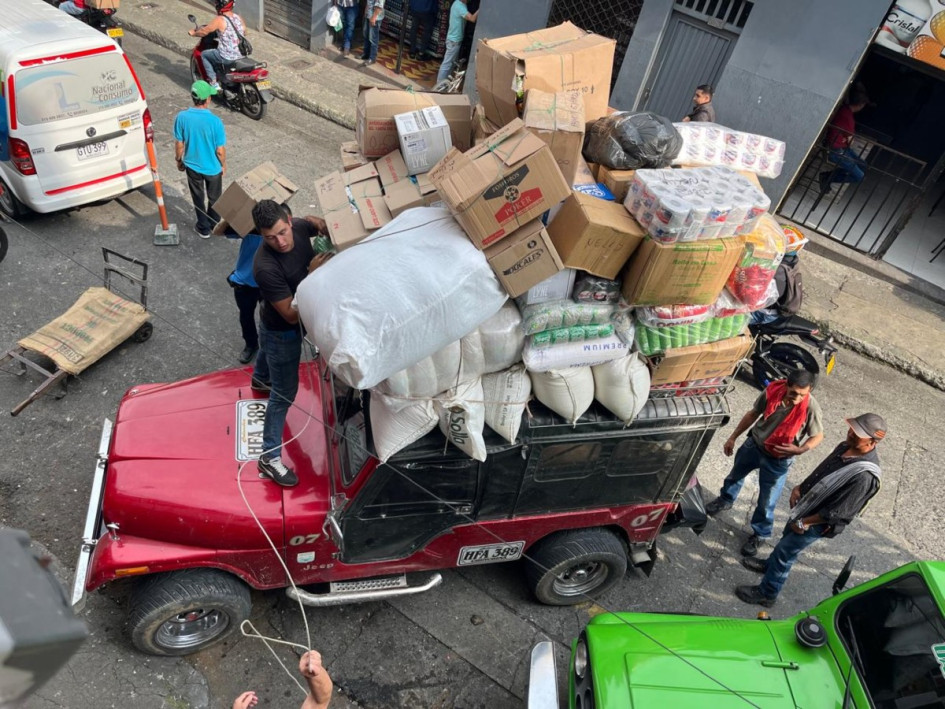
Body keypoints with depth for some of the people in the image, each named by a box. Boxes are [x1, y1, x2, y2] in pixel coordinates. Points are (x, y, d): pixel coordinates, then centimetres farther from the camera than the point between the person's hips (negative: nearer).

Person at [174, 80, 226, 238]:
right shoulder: (215, 121, -26)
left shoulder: (182, 117, -17)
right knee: (214, 198, 22)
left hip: (192, 166, 2)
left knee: (198, 197, 22)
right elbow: (220, 150, -17)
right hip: (213, 167, -2)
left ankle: (203, 228, 35)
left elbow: (179, 144, -6)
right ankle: (214, 225, 42)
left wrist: (179, 160, 12)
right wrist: (223, 165, 2)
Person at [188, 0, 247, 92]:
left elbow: (204, 31, -8)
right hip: (242, 55, 7)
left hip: (227, 58, -7)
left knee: (204, 54, 15)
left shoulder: (219, 20, -13)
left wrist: (193, 33, 12)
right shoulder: (239, 18, 6)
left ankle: (214, 83, 10)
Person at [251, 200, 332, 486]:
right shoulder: (266, 267, -41)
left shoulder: (299, 227, -21)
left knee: (267, 351, 38)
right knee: (285, 393, 2)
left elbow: (318, 222, 5)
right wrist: (313, 274, -39)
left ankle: (259, 380, 72)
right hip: (282, 331, -8)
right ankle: (270, 457, 17)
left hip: (285, 324, 8)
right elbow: (292, 314, -35)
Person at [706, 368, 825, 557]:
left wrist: (800, 450, -33)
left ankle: (759, 534, 35)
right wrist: (733, 437, 2)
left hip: (778, 461, -3)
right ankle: (726, 500, 59)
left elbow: (818, 436, -13)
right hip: (754, 444, 4)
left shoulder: (811, 407, -29)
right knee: (735, 474, 28)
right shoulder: (772, 391, -22)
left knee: (766, 503, 8)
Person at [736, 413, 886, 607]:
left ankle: (766, 594, 24)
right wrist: (800, 487, 3)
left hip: (816, 522, -8)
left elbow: (838, 511, -29)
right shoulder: (846, 446, -9)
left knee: (784, 552, 5)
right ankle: (770, 564, 55)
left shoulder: (865, 476, -35)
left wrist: (804, 523, -20)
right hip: (806, 504, 8)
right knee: (787, 537, 29)